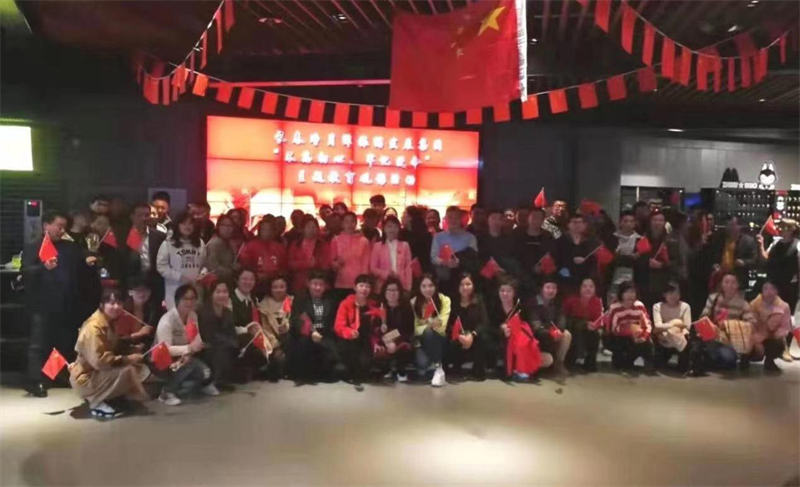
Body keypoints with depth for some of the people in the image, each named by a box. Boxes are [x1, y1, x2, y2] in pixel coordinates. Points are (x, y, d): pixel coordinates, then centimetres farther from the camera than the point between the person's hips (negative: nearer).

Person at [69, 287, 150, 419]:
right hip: (86, 379, -9)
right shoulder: (93, 327, -24)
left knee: (142, 370, -3)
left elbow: (114, 349, 16)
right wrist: (127, 359, -24)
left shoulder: (109, 323, 5)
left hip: (100, 373, 9)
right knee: (127, 371, -30)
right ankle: (98, 403, -11)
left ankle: (105, 399, 4)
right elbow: (98, 360, -31)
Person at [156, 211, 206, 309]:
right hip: (175, 290, -3)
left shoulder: (200, 243, 12)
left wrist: (201, 276, -4)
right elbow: (161, 266, -5)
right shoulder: (168, 244, -2)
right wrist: (180, 276, -12)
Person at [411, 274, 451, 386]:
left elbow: (442, 326, -17)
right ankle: (431, 366, 7)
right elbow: (414, 328, -9)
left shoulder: (444, 300, -10)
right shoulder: (414, 302, -6)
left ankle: (438, 368, -21)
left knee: (429, 332, -35)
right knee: (423, 364, -30)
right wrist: (429, 324, -29)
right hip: (421, 340, 0)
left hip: (438, 339, 0)